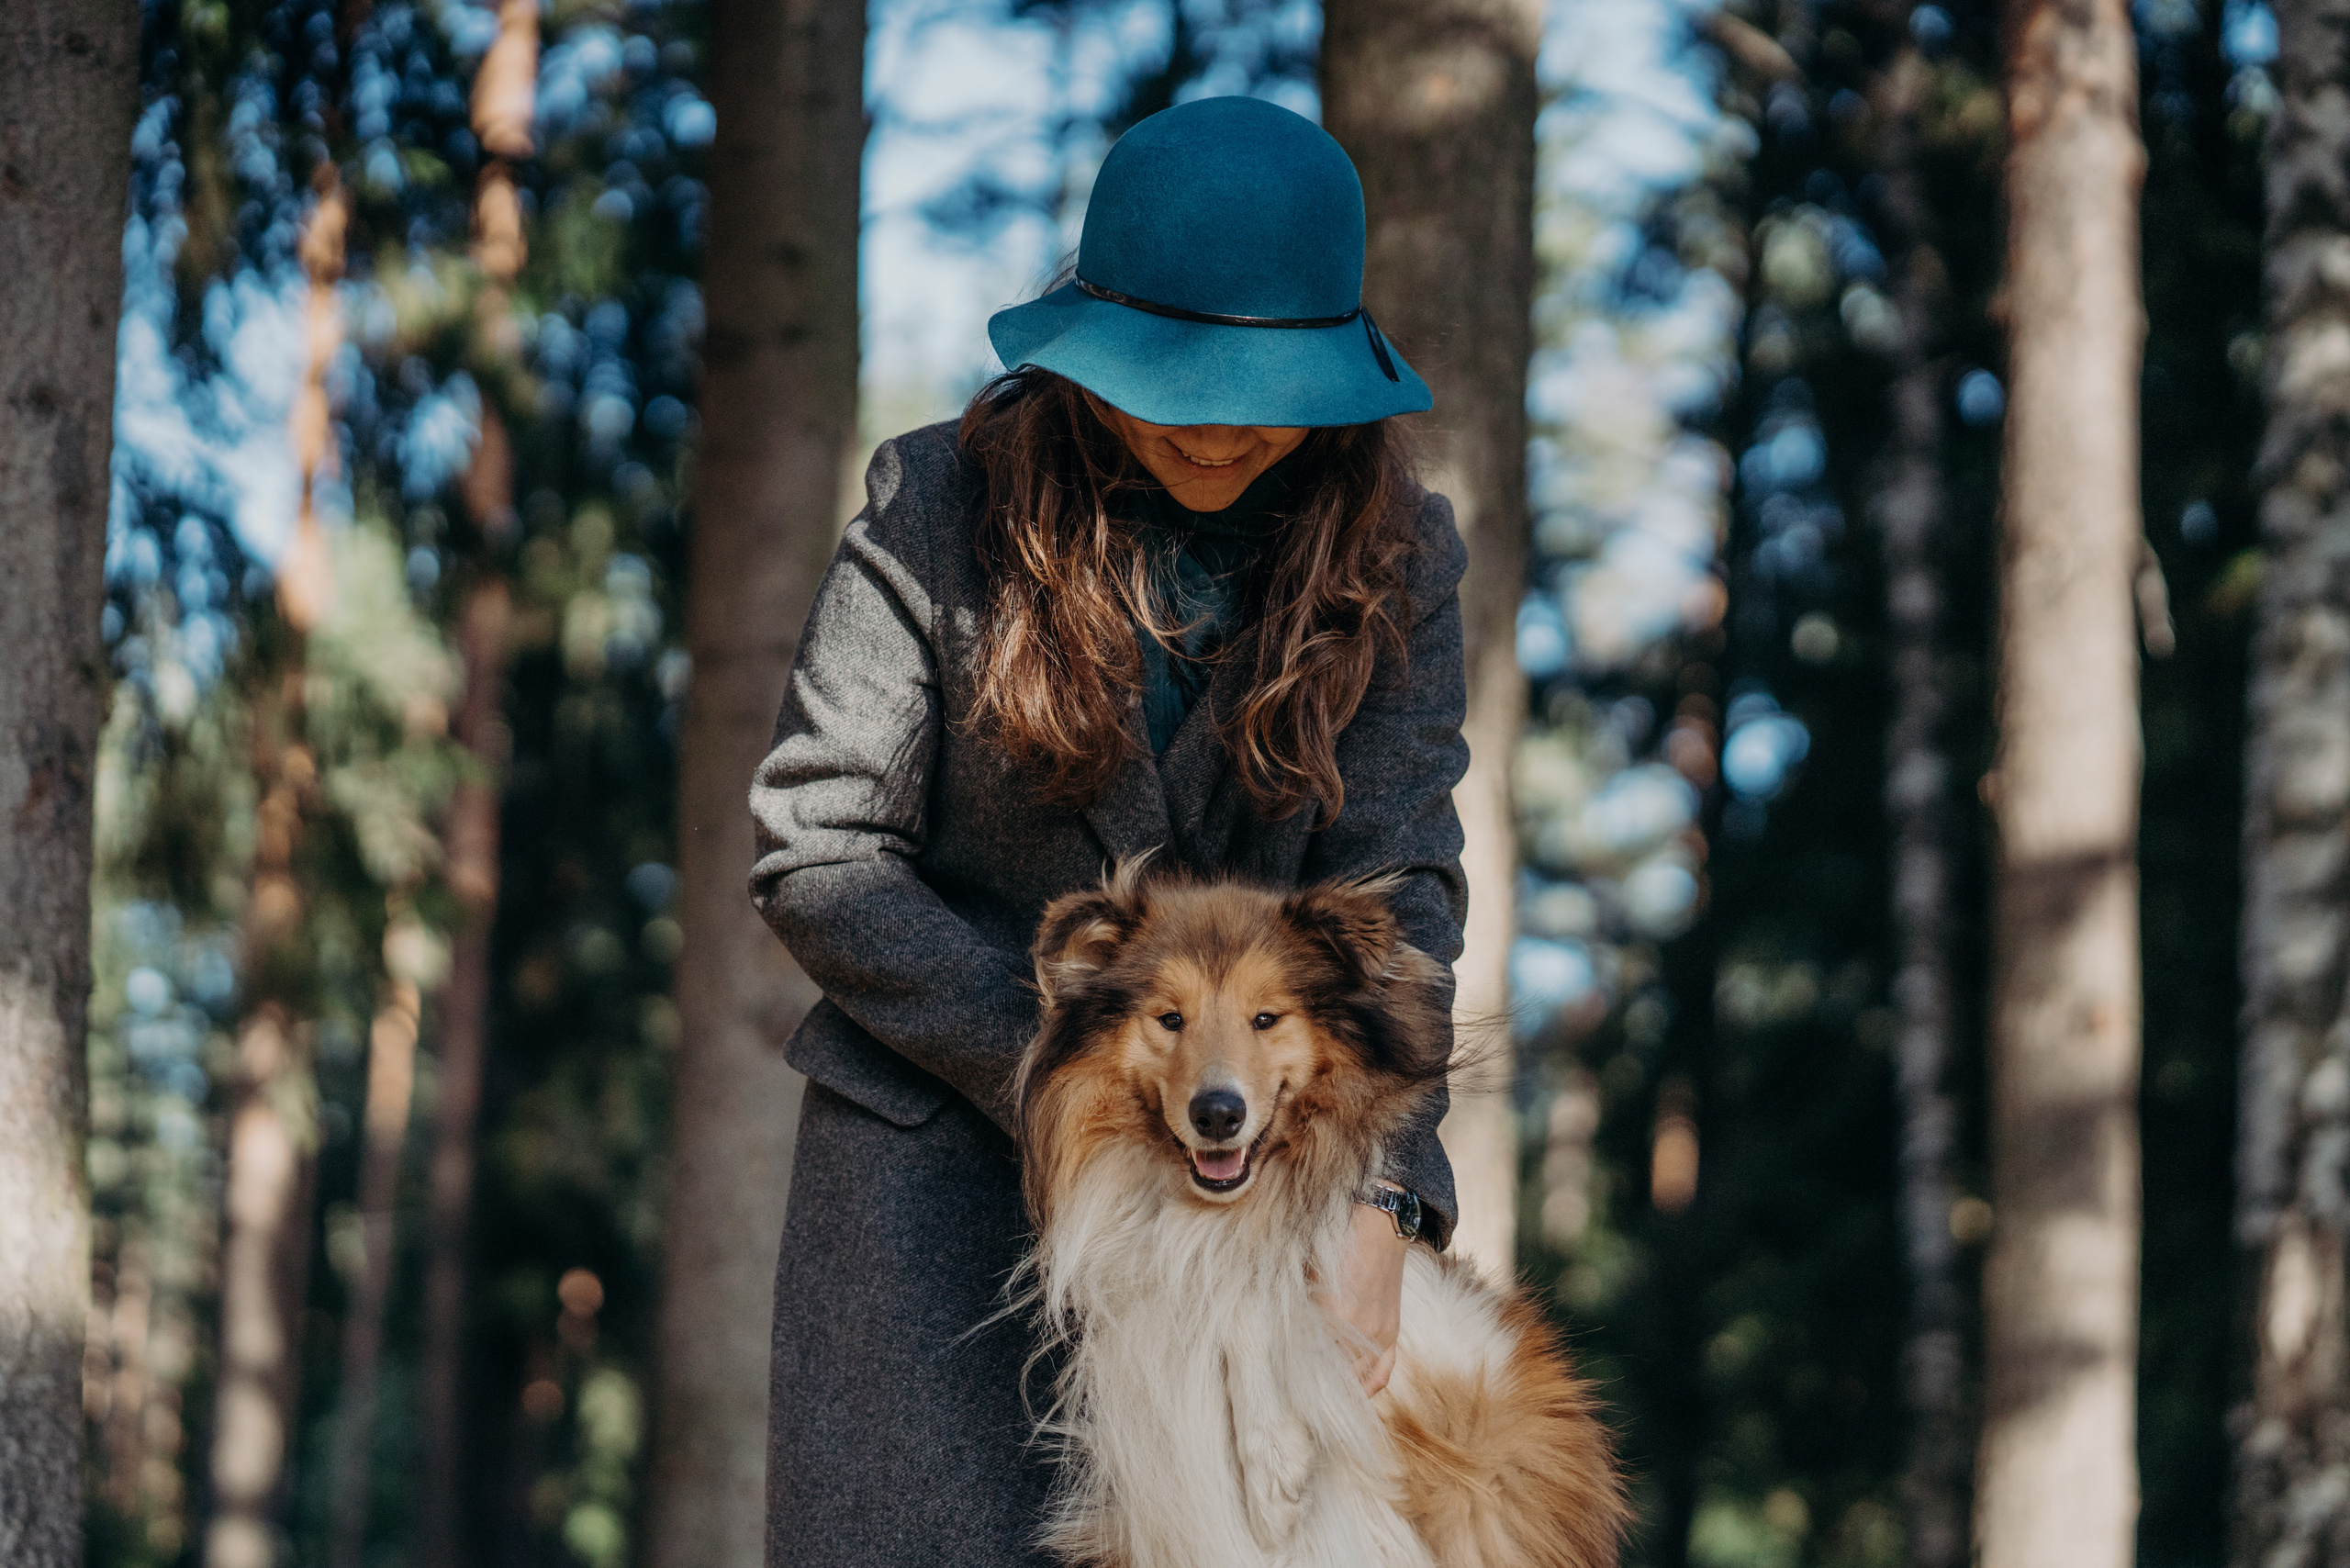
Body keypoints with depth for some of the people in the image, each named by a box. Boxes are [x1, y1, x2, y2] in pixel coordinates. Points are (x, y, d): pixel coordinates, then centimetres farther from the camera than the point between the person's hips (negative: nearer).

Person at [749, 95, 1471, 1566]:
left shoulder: (1390, 552, -2)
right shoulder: (942, 509, -6)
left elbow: (1395, 883, -9)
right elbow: (816, 857, -6)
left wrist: (1372, 1193, -23)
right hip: (941, 1153, -1)